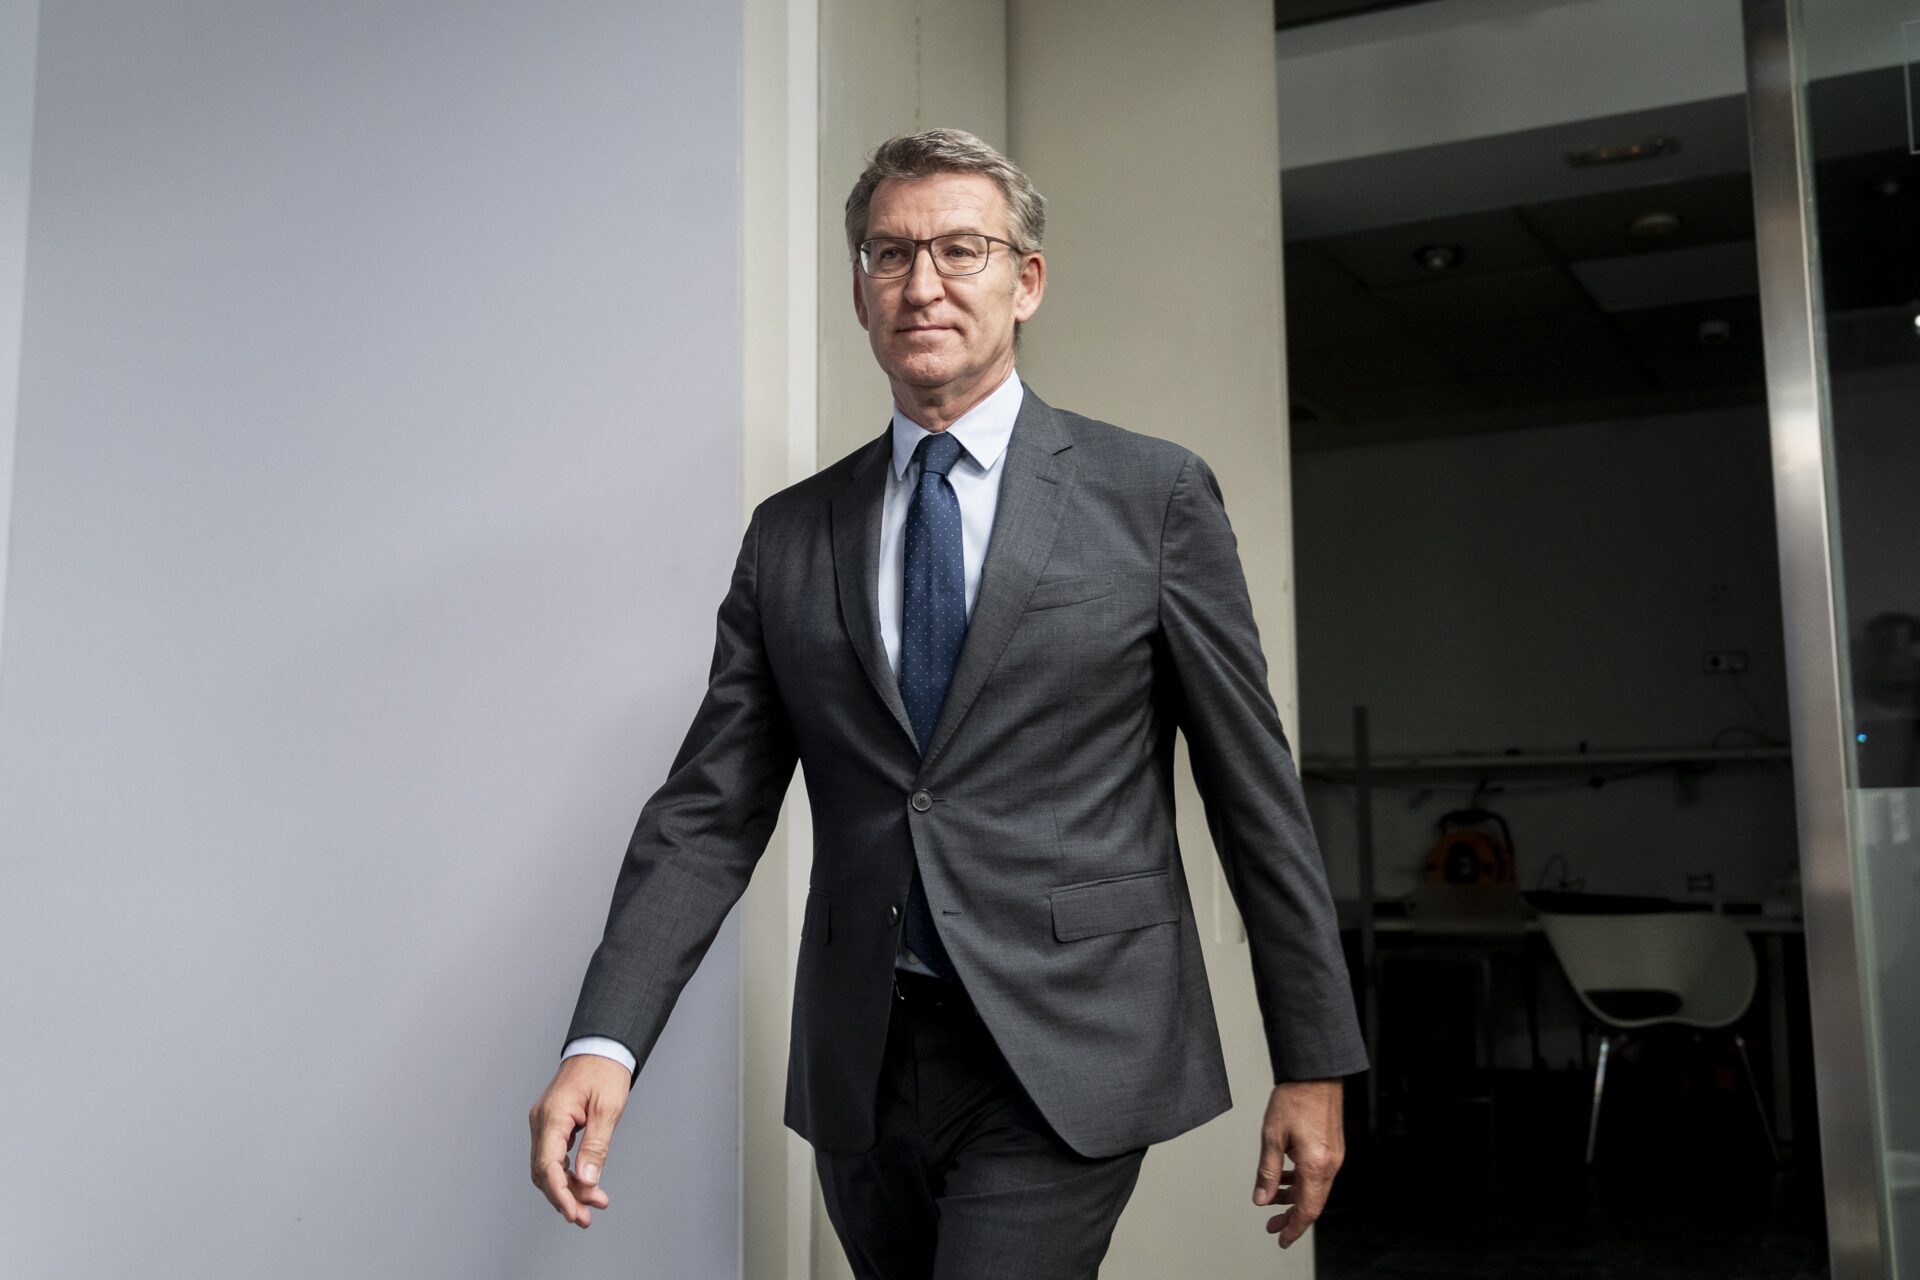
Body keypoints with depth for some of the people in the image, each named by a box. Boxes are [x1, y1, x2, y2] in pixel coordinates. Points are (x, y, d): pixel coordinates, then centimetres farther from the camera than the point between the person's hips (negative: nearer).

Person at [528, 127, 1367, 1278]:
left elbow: (1255, 788, 0)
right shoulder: (791, 536, 7)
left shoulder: (1154, 494, -1)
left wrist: (1313, 1062, 1)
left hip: (1066, 1057, -3)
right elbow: (711, 808, 3)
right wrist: (605, 1042, -9)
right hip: (859, 1071, 4)